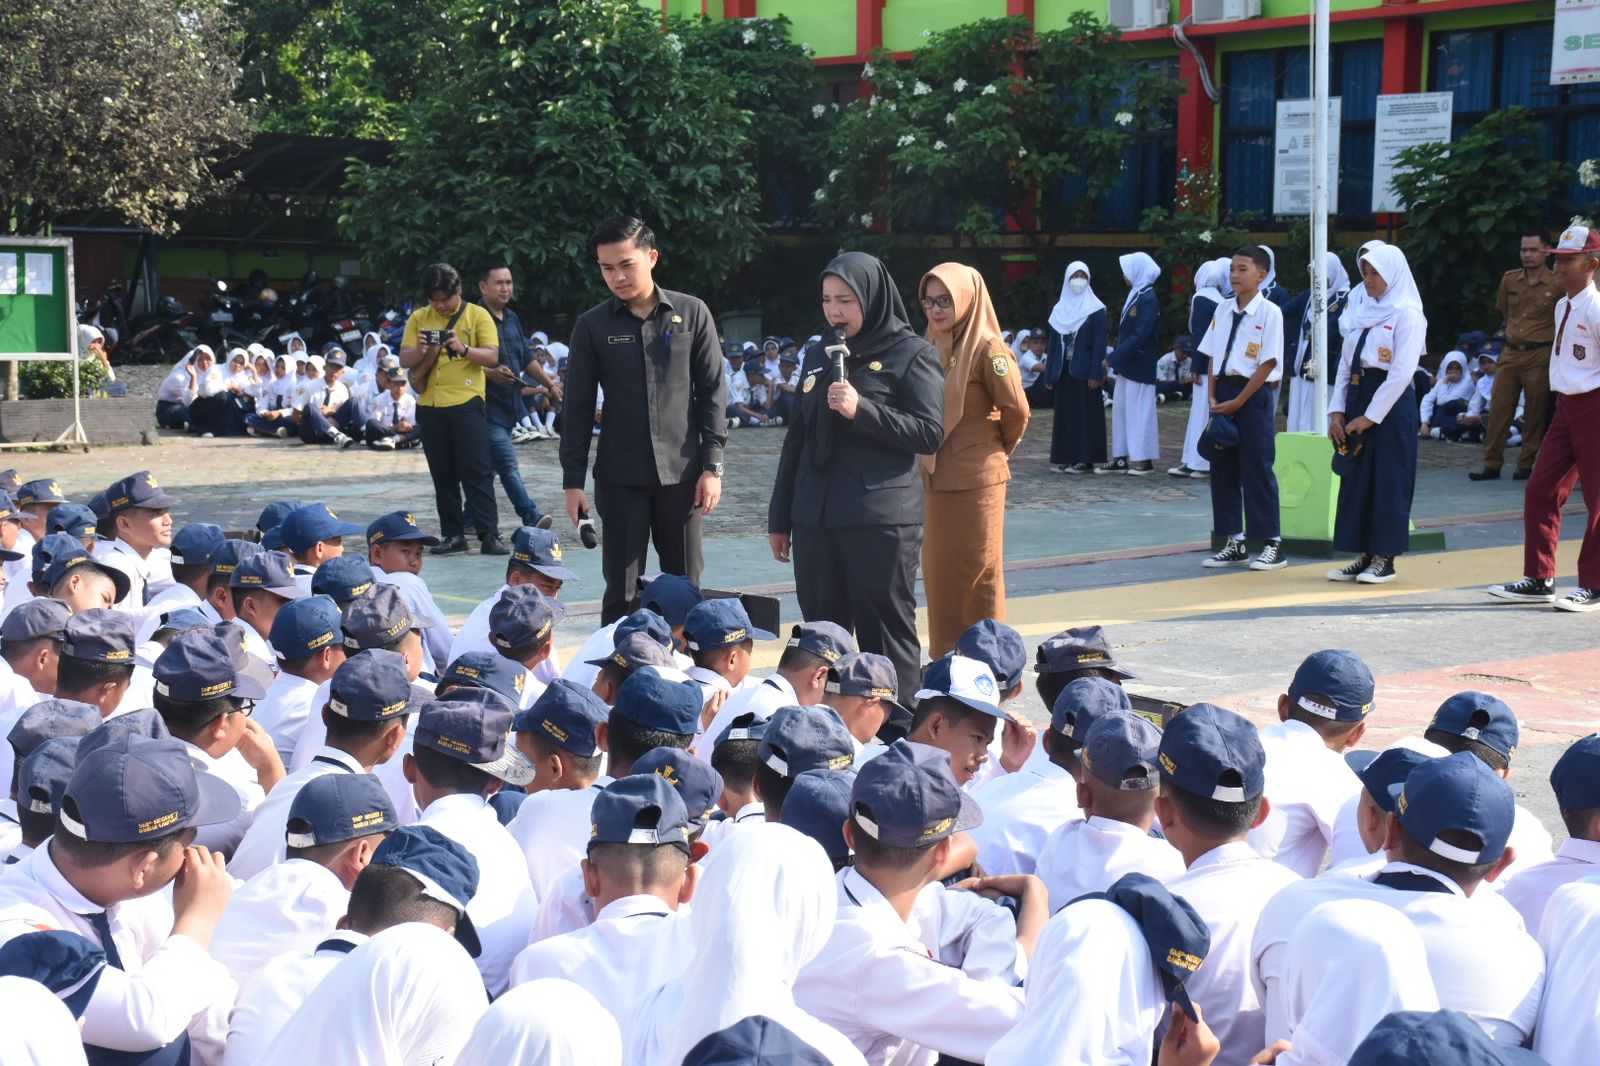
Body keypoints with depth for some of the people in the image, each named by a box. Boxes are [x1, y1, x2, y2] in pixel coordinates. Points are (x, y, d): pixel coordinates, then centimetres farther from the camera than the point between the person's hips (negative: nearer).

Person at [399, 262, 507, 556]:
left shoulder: (477, 315, 0)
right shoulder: (418, 318, 8)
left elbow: (492, 356, -7)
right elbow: (404, 360, 6)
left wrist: (464, 348, -24)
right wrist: (420, 350, -16)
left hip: (466, 403, -4)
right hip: (429, 406, 4)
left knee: (477, 471, -6)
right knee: (442, 475, 7)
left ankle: (489, 535, -6)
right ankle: (453, 535, 12)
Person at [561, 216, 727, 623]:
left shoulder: (692, 314, 0)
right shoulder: (592, 326, 0)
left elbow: (712, 392, 3)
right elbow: (578, 407, 3)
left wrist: (712, 465, -3)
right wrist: (573, 479, -1)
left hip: (681, 472, 0)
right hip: (620, 478, 0)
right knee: (621, 593, 3)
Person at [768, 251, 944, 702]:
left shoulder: (912, 355, -2)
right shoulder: (818, 356, 15)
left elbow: (930, 433, -9)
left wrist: (861, 410, -19)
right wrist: (779, 517, 17)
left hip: (882, 520, -5)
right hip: (814, 519, 6)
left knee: (884, 634, -1)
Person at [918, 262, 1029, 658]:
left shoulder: (986, 348, -11)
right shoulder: (933, 348, 11)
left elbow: (1016, 408, -14)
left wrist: (1001, 446, 2)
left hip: (977, 481, -7)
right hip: (936, 479, 7)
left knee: (979, 579, 0)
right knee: (939, 576, 11)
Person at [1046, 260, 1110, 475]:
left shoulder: (1095, 309, -1)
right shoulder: (1059, 310, 12)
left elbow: (1099, 343, -7)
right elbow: (1053, 343, 13)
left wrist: (1095, 374, -15)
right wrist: (1050, 375, 8)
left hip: (1084, 370, -4)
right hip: (1063, 370, 5)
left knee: (1086, 414, -3)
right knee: (1064, 414, 5)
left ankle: (1086, 459, -1)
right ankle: (1063, 457, 9)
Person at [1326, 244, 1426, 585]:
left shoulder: (1407, 314, -8)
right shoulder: (1363, 313, 14)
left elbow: (1402, 372, -15)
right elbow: (1346, 363, 14)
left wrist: (1371, 416, -16)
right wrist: (1337, 409, 3)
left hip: (1391, 404, -7)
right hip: (1358, 397, 8)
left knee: (1388, 480, -3)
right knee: (1356, 479, 7)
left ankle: (1385, 559, 3)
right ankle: (1364, 556, 13)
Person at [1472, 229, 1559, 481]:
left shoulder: (1557, 284, -7)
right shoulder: (1509, 280, 7)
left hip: (1539, 356, -4)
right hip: (1510, 354, 4)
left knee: (1535, 414, 3)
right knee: (1498, 410, 2)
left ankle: (1526, 465, 11)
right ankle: (1492, 465, 6)